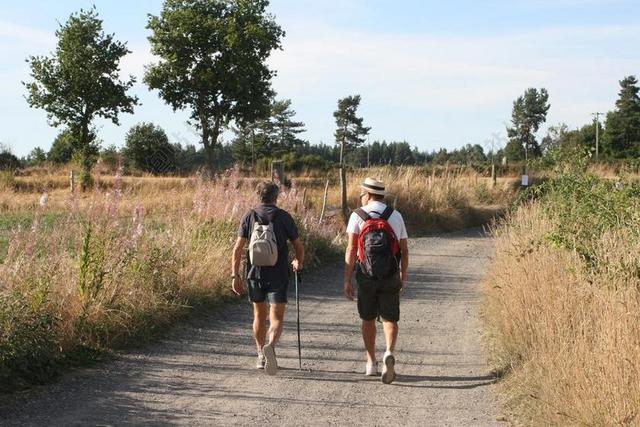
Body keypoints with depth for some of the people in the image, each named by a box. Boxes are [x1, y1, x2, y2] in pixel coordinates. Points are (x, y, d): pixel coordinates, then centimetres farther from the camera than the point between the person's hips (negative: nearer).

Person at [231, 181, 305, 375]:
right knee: (276, 318, -3)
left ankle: (261, 356, 25)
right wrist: (299, 263, 24)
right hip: (278, 274, -2)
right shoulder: (284, 217, 0)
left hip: (255, 273, 2)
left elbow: (238, 248, -3)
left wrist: (235, 275, 0)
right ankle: (270, 346, -30)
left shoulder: (249, 216, 3)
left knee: (259, 316, 18)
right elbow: (298, 246, 3)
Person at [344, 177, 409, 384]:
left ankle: (371, 363, 22)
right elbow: (404, 250, 8)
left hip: (365, 274, -1)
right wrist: (404, 276, 21)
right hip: (391, 275, 1)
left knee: (368, 318, 15)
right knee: (389, 319, 6)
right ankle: (389, 353, -20)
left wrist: (347, 280, -10)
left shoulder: (358, 215, -4)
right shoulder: (396, 216, 6)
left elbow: (351, 249, -11)